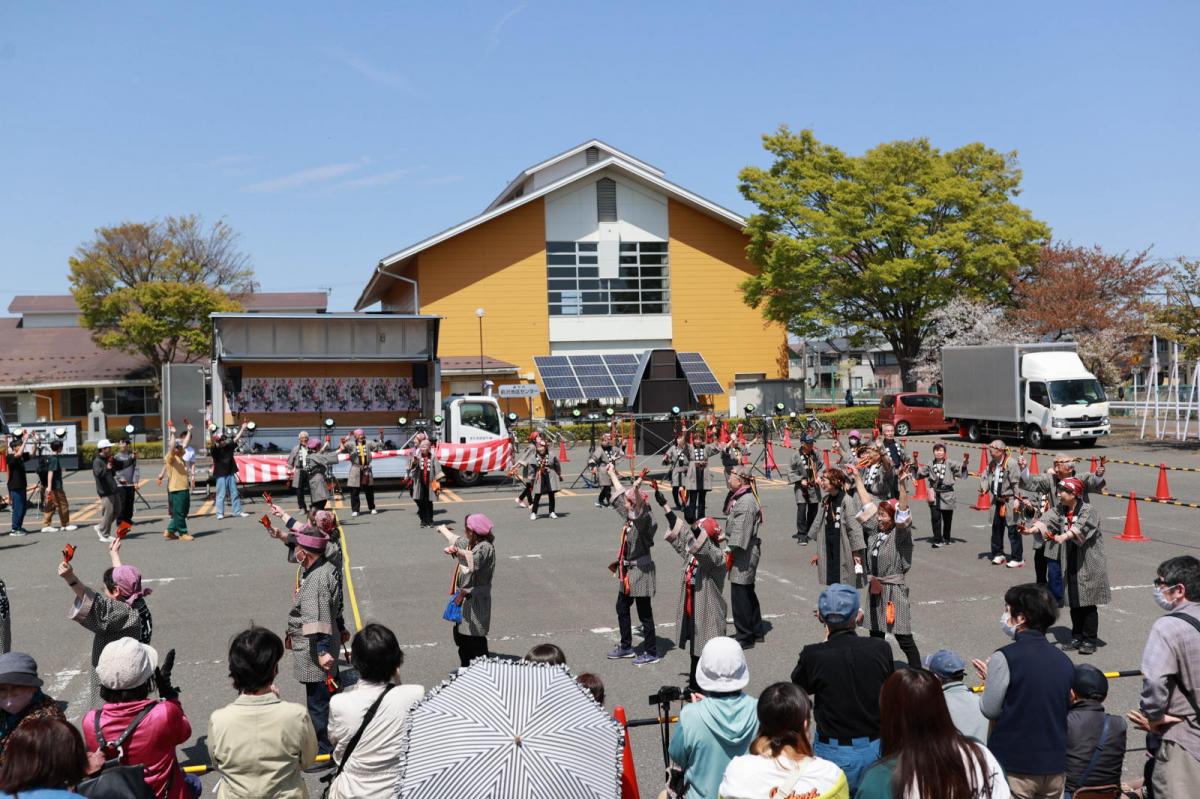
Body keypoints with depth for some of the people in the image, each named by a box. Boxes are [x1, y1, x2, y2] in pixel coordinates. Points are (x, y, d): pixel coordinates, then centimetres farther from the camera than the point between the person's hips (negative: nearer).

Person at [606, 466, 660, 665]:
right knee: (622, 608, 19)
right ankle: (626, 646, 34)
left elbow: (640, 507, -44)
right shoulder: (628, 516, 3)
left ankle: (651, 652, 13)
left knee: (644, 613, 1)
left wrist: (637, 490, -61)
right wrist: (612, 474, 29)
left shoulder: (643, 520, -20)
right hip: (627, 570, 9)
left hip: (641, 571, -9)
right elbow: (620, 493, 17)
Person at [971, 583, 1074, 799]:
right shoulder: (1064, 661, 4)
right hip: (1055, 768, 5)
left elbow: (989, 710, -11)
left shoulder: (1004, 658, -15)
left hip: (1014, 767, -5)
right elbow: (1065, 707, 14)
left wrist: (990, 680, 9)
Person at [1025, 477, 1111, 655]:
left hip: (1089, 565, -6)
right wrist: (1033, 529, -31)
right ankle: (1077, 638, 23)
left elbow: (1080, 527, -30)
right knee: (1074, 603, 12)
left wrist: (1064, 537, -48)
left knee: (1088, 604, -1)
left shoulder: (1089, 510, -12)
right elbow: (1048, 519, -10)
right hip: (1070, 564, 6)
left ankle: (1089, 640, 8)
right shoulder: (1060, 509, 7)